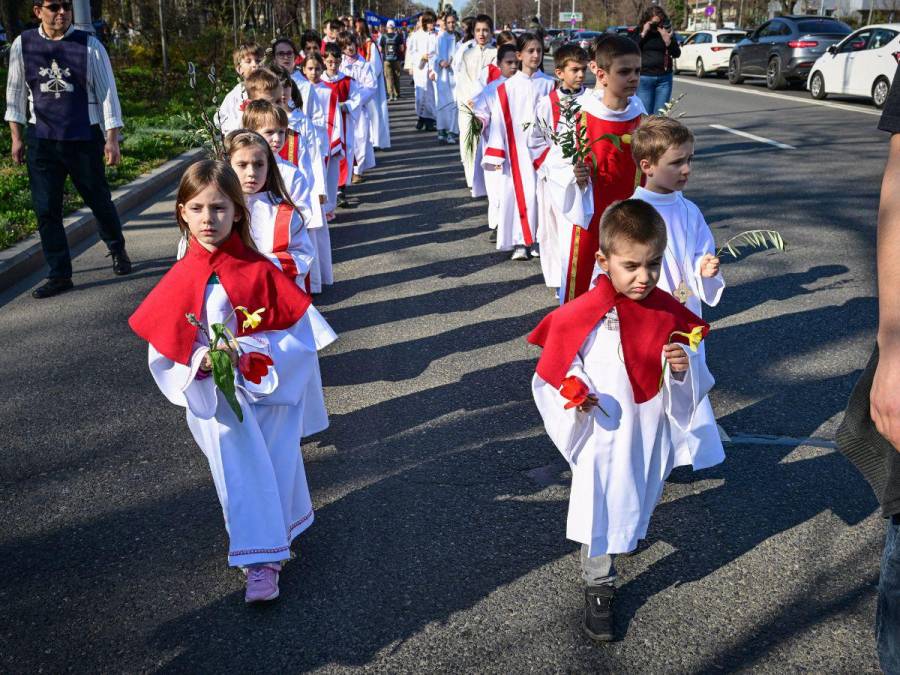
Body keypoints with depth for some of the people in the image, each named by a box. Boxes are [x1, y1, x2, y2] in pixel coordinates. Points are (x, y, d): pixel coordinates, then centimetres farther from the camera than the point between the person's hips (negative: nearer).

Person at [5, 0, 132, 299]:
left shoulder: (89, 46, -5)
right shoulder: (23, 44, 2)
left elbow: (107, 92, -3)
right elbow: (15, 92, 9)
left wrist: (112, 139, -6)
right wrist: (16, 136, 7)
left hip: (84, 139, -2)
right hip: (41, 140, 2)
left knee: (99, 201, 10)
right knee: (46, 209, 1)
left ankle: (118, 251, 38)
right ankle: (59, 275, 12)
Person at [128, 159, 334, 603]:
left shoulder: (260, 271, -9)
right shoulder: (178, 283, -4)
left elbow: (297, 334, -9)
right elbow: (163, 351, 1)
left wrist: (247, 352, -23)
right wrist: (199, 361, -19)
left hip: (271, 389, -1)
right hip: (213, 397, 1)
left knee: (274, 465, 4)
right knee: (241, 469, -4)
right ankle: (262, 560, 13)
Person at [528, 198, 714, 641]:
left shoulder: (668, 313, -8)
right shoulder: (578, 317, -20)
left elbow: (691, 383, 2)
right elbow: (553, 377, -9)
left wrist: (683, 367, -20)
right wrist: (576, 399, -27)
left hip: (650, 438, 4)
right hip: (602, 442, -4)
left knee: (635, 506, 26)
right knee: (600, 514, 9)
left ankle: (628, 535, 57)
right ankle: (598, 590, 29)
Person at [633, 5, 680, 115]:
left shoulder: (667, 32, 6)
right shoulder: (638, 32, 3)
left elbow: (676, 54, 3)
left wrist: (667, 40, -13)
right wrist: (643, 34, -12)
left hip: (664, 78, 2)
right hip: (644, 78, -2)